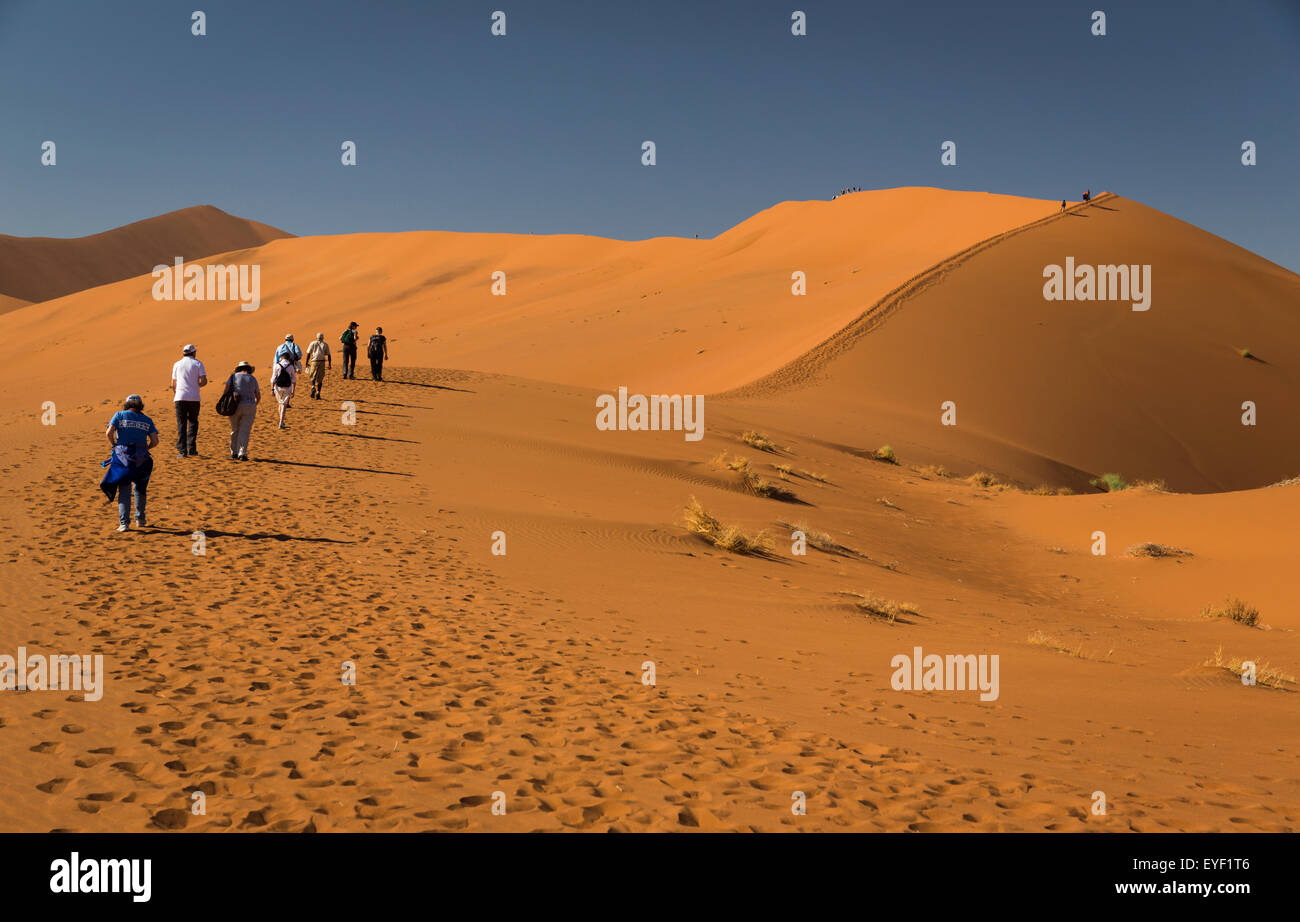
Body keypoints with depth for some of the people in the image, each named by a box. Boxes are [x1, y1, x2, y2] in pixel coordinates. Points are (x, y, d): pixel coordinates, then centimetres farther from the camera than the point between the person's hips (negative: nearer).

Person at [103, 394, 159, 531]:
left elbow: (109, 432, -7)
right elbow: (155, 441, 1)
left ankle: (123, 523, -9)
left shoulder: (120, 415, 7)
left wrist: (113, 446, 9)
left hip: (123, 457, -2)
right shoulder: (147, 420, 11)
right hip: (141, 458, 2)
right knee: (140, 488, 21)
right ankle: (140, 519, 28)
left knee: (124, 491, 1)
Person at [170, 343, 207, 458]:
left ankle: (182, 450, -6)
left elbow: (173, 385, 10)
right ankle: (191, 449, 8)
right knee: (193, 423, 12)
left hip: (180, 398, 0)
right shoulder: (198, 364, 5)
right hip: (194, 398, 0)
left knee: (181, 424, 1)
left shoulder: (177, 364, 9)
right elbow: (204, 381, -4)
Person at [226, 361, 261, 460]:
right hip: (249, 407, 0)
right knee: (245, 432, -1)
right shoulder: (253, 379, 9)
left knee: (235, 430, 15)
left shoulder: (234, 376, 5)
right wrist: (254, 406, 30)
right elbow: (258, 397, 14)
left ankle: (234, 453, 18)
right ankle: (242, 454, -12)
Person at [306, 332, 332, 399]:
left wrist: (307, 363, 6)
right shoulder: (325, 344, 11)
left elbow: (308, 354, 3)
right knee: (320, 379, 7)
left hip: (314, 362, -1)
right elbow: (328, 355, 8)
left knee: (313, 378, 9)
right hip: (322, 362, 1)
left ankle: (313, 387, -19)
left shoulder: (313, 343, 9)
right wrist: (329, 364, 13)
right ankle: (318, 393, 2)